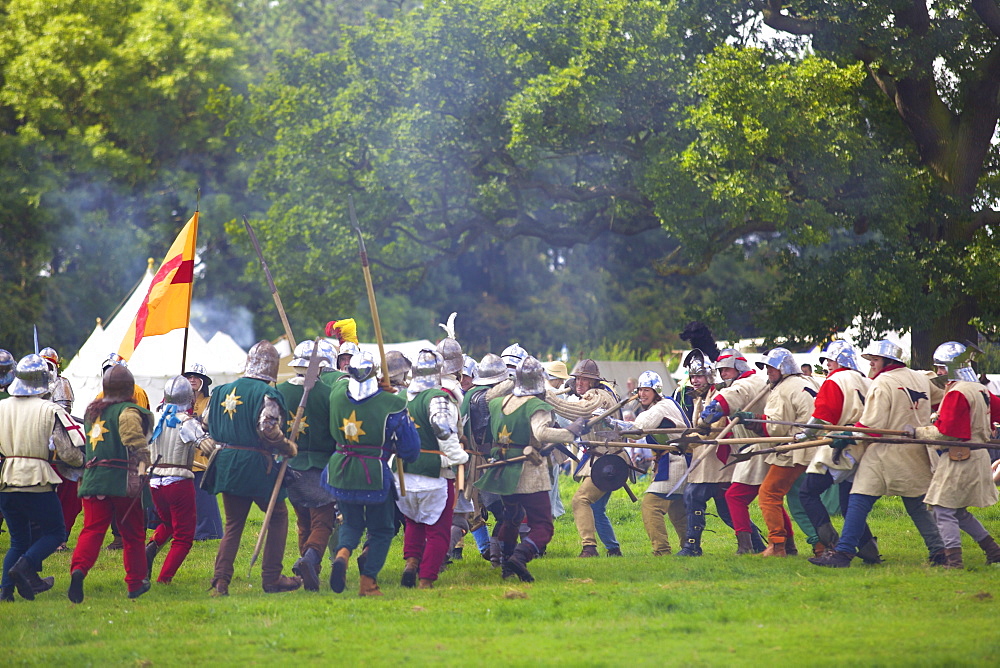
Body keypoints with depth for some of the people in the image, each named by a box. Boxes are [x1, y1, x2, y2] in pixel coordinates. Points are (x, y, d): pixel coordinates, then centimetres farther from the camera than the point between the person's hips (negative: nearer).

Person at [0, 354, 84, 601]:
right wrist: (83, 460, 11)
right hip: (37, 482, -5)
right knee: (54, 532, 11)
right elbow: (68, 453, -10)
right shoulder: (51, 411, -8)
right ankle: (24, 567, -13)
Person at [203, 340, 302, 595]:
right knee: (278, 516, 11)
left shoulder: (224, 390, 9)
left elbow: (209, 426, 13)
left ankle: (220, 580, 1)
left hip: (226, 465, 6)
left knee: (233, 524, 13)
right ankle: (272, 578, 10)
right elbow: (268, 430, -23)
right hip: (256, 466, -6)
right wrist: (289, 448, -8)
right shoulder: (266, 394, -12)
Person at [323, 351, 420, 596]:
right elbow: (410, 449, -8)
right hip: (375, 475, -3)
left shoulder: (337, 393, -7)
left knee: (352, 522, 24)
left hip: (341, 474, 3)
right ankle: (368, 583, 10)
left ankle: (342, 552, -6)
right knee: (381, 530, 16)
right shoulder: (391, 405, -15)